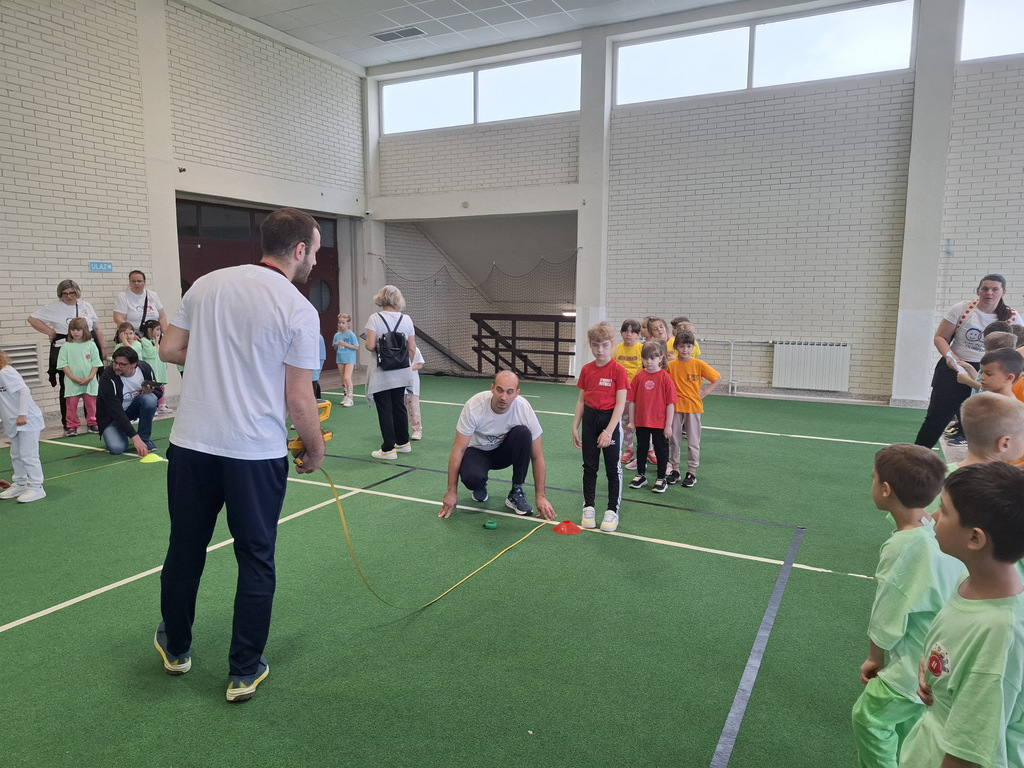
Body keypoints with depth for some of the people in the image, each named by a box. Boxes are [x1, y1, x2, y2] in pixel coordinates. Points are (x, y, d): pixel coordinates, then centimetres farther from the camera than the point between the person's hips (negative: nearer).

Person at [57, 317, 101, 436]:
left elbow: (96, 363, 0)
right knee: (71, 404, 3)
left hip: (89, 381, 0)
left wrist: (90, 377, -11)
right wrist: (74, 378, -13)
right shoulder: (66, 346, 1)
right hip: (72, 382, 0)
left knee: (90, 404, 9)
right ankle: (72, 426, 10)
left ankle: (91, 424, 21)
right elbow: (63, 364, -3)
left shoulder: (91, 345, 2)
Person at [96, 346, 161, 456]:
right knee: (117, 448, -27)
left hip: (133, 408, 4)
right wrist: (135, 438, -38)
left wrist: (150, 392, -27)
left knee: (150, 398, -29)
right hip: (112, 416, -3)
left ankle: (144, 439, -12)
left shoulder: (145, 368, -16)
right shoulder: (107, 377, -28)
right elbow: (116, 411, -32)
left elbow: (159, 392, 1)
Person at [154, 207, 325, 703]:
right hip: (257, 454, -4)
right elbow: (299, 402, -12)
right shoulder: (299, 311, -12)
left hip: (191, 443, 5)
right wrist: (315, 450, 3)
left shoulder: (206, 284, 3)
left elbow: (169, 350, 9)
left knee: (185, 550, 20)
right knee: (255, 561, 11)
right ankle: (244, 671, 22)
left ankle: (176, 648, 41)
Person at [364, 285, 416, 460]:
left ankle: (388, 449, 5)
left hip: (382, 373, -4)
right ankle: (403, 442, 27)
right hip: (401, 373, 4)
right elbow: (412, 349, 2)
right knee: (399, 406, 16)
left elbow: (370, 345, -18)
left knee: (384, 409, 2)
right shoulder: (406, 319, 1)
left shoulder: (375, 318, -10)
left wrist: (367, 343, 5)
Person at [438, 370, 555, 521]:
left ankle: (516, 494, -13)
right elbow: (458, 450, -22)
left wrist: (540, 496, -19)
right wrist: (451, 492, -22)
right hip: (478, 451, -2)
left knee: (523, 433, -31)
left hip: (505, 450, 2)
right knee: (471, 477, -35)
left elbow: (537, 457, -18)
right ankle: (480, 488, 6)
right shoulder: (474, 406, -30)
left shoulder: (524, 409, -26)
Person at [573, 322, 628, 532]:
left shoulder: (618, 370, -12)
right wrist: (575, 427, 5)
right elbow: (581, 400, 8)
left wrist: (608, 431, -19)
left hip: (610, 419, -4)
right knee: (589, 466, 12)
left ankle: (612, 511, 17)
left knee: (613, 468, 6)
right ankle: (588, 507, 24)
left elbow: (620, 404, -15)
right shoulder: (586, 370, 2)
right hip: (589, 419, 4)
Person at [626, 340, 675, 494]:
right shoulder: (639, 377, -2)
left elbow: (670, 403, -10)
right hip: (641, 422, 3)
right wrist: (631, 421, 1)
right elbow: (632, 401, 2)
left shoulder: (665, 377, -11)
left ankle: (661, 479, 23)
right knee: (641, 448, 16)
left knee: (661, 450, 9)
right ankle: (641, 475, 33)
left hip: (660, 423, -3)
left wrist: (668, 425, -11)